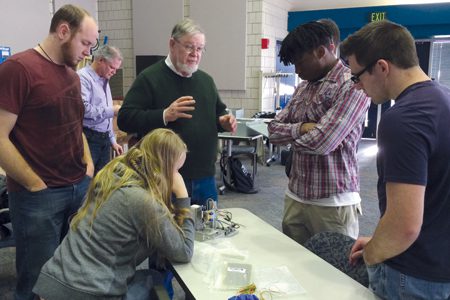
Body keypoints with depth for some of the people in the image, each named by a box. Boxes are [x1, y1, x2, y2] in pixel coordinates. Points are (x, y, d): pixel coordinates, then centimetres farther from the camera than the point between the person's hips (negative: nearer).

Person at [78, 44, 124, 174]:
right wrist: (112, 110, -17)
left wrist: (112, 140, 22)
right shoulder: (83, 77, -11)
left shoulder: (104, 81, 17)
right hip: (88, 139, -8)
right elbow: (83, 109, -25)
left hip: (104, 139, 9)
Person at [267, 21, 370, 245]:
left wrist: (290, 136, -4)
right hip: (294, 196, 7)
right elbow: (273, 130, 7)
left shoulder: (352, 86, -14)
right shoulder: (303, 87, 12)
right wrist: (300, 128, -12)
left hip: (333, 202, -7)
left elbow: (321, 142, -23)